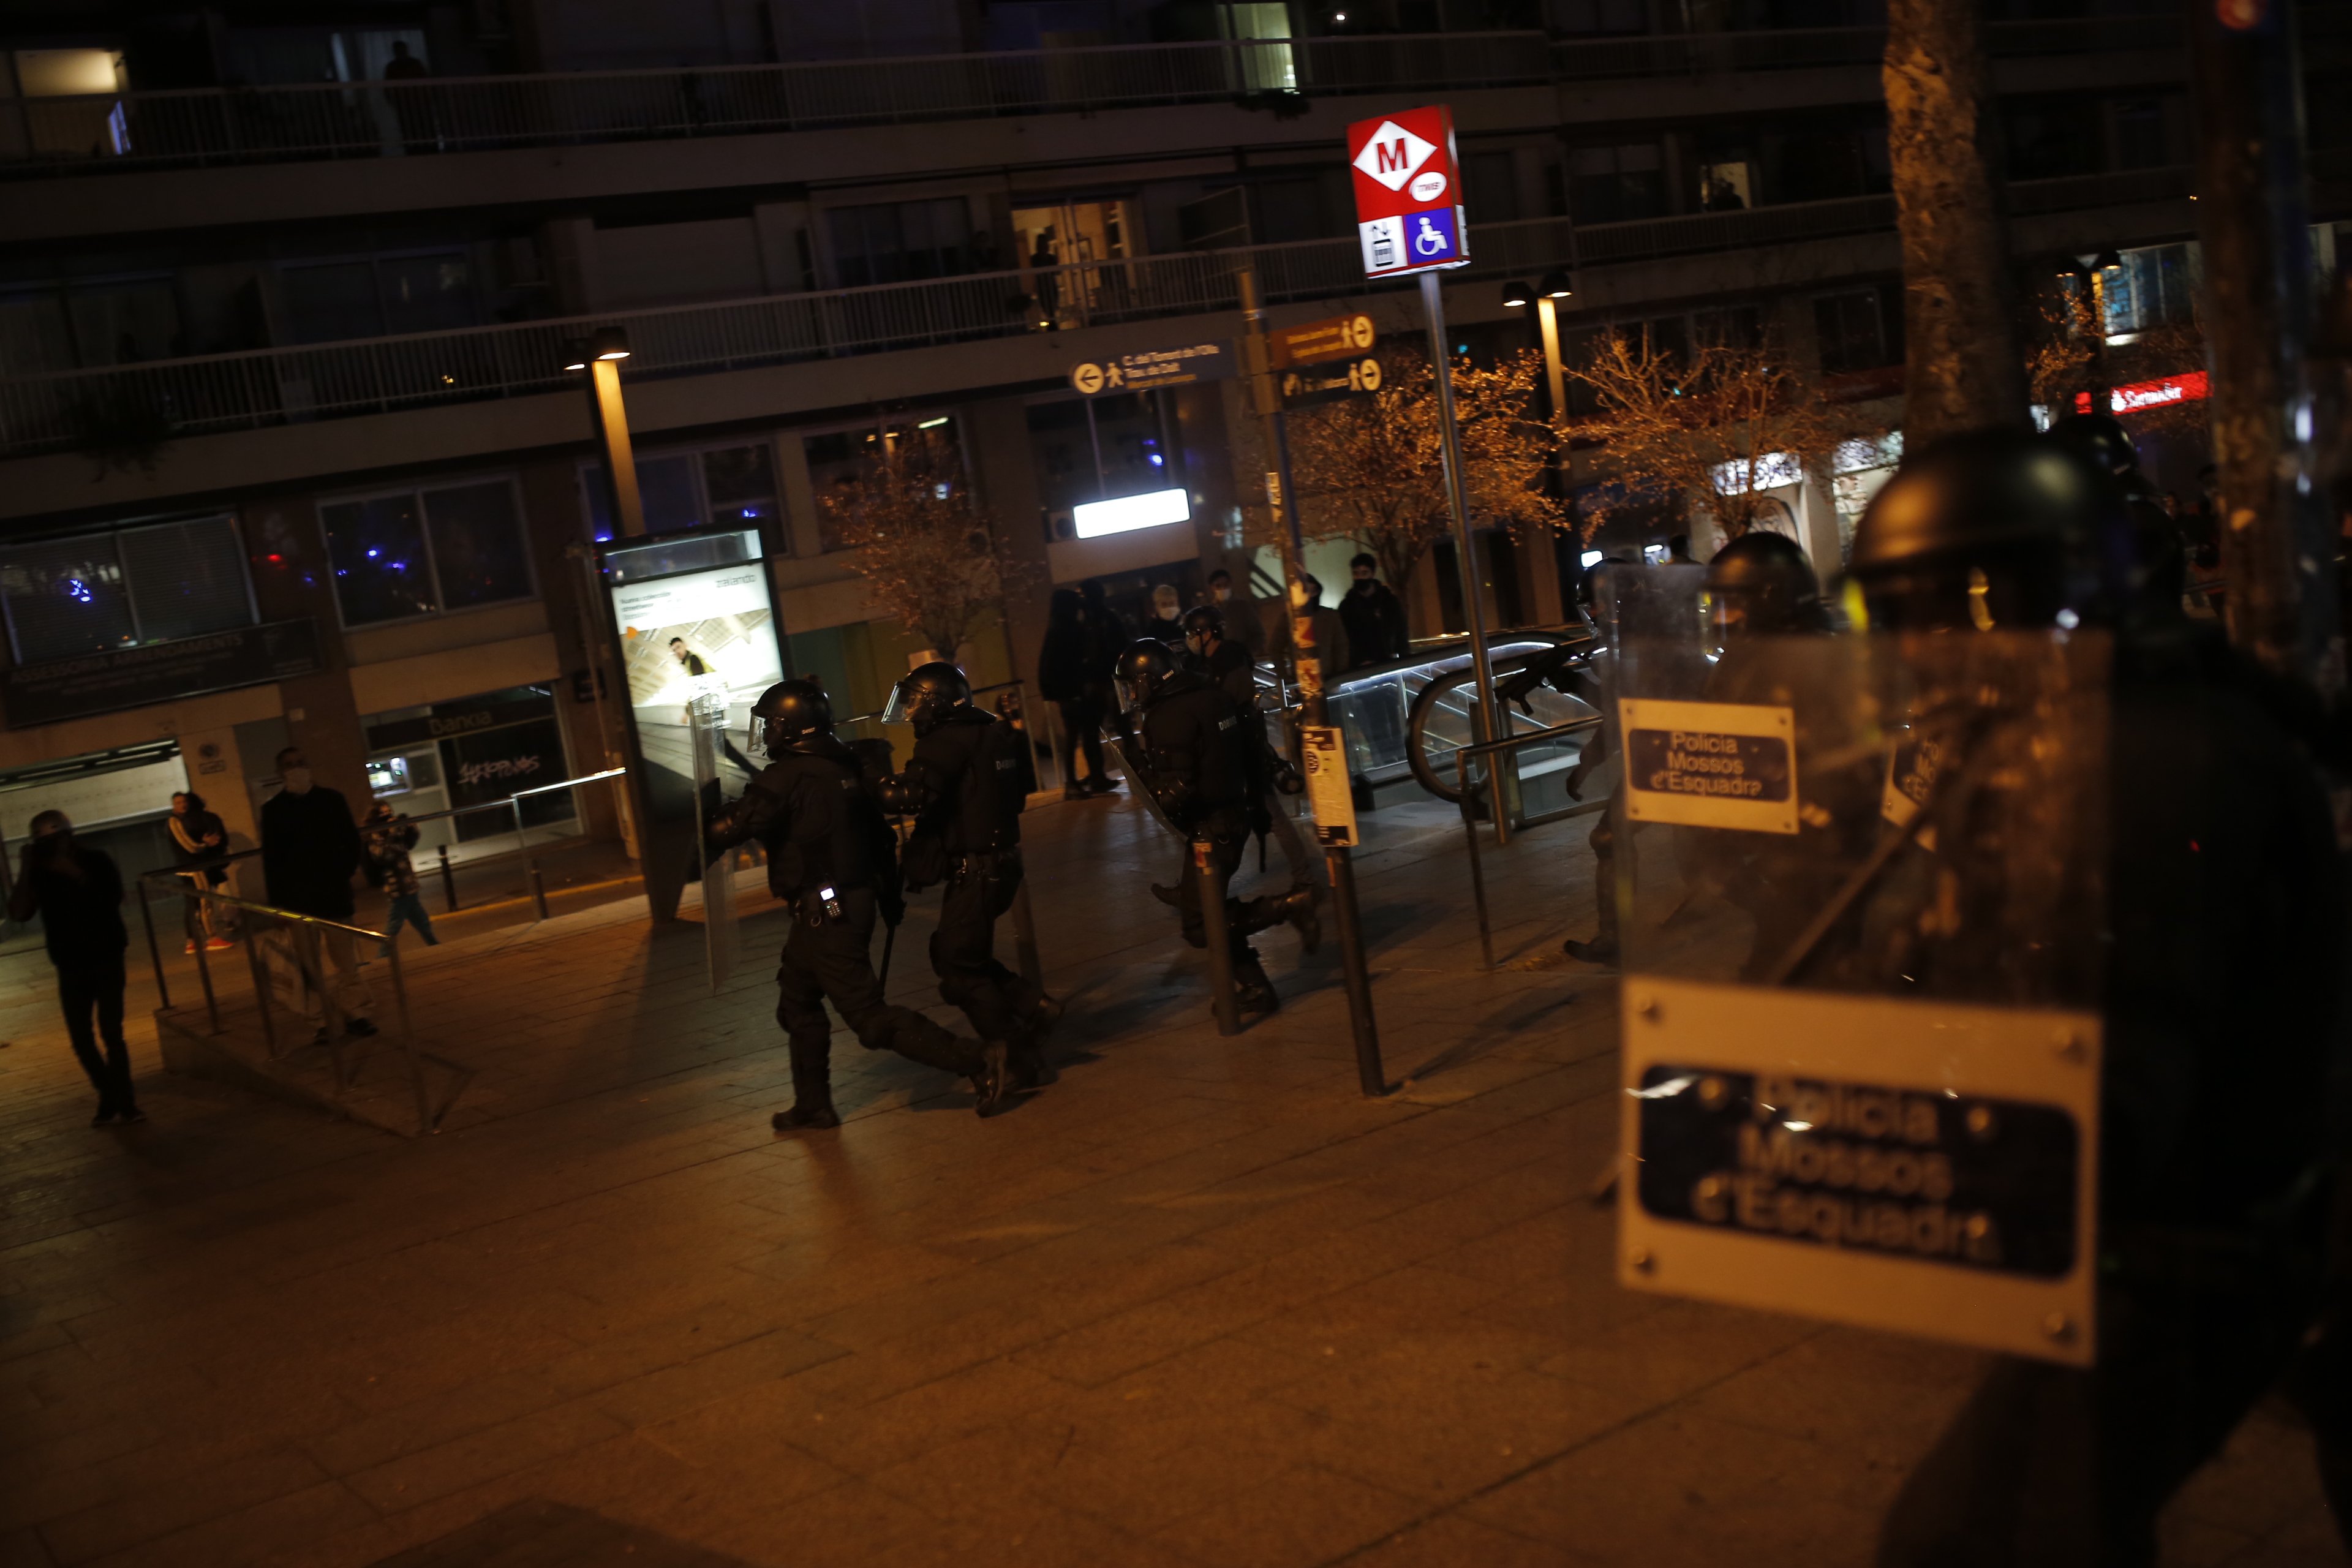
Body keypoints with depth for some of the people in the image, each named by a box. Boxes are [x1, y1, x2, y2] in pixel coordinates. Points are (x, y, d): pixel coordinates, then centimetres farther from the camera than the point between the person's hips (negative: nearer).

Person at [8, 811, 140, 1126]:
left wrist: (75, 873, -23)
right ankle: (109, 1096, 20)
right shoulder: (39, 873, -1)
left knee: (111, 1032, -9)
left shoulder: (97, 860, -4)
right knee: (81, 1039, 1)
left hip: (107, 959, -2)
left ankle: (122, 1100, 2)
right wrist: (26, 870, -18)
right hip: (70, 966, 2)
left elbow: (113, 897, -18)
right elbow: (18, 914, -13)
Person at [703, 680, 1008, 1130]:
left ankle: (977, 1061, -12)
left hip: (825, 914, -9)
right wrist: (889, 893, 24)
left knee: (871, 1018, -7)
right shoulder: (849, 767, 8)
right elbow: (881, 834, 15)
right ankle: (812, 1106, 30)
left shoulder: (788, 777, -17)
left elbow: (735, 825, -19)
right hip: (857, 900, 9)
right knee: (797, 1003, 22)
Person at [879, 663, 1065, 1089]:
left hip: (974, 871, -9)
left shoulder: (949, 741, -17)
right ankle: (1034, 1007, 14)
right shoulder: (993, 733, 12)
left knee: (960, 967, 1)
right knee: (954, 955, 20)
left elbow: (912, 795, -30)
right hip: (1001, 860, 9)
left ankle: (1021, 1059, 4)